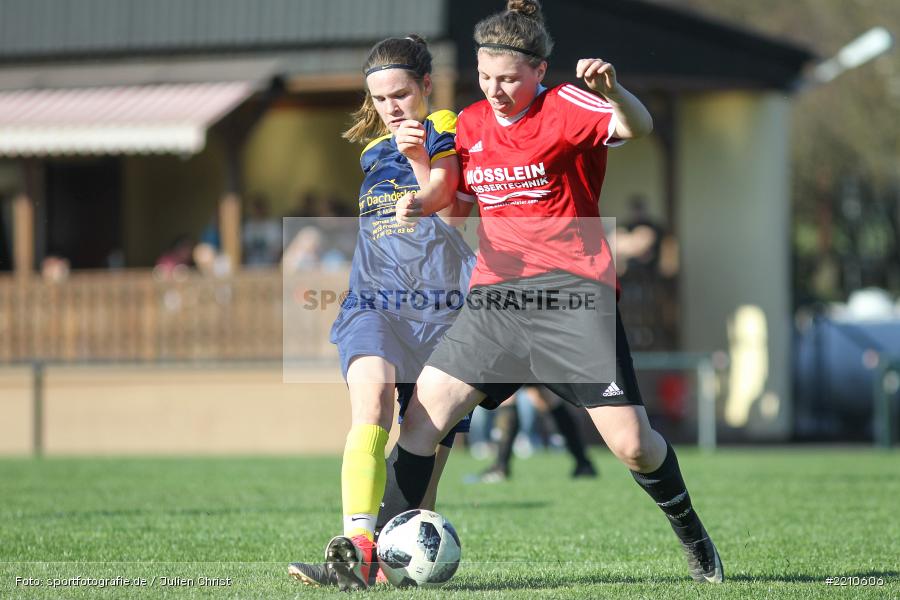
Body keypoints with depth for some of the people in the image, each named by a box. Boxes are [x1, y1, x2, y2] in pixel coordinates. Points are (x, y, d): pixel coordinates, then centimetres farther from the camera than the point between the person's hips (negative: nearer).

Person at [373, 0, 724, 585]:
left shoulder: (566, 107, -6)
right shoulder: (470, 124, 12)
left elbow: (637, 126, -25)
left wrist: (613, 92, -48)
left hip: (573, 294, -5)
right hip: (494, 294, 5)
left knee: (632, 444, -9)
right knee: (423, 413, -8)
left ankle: (692, 535, 19)